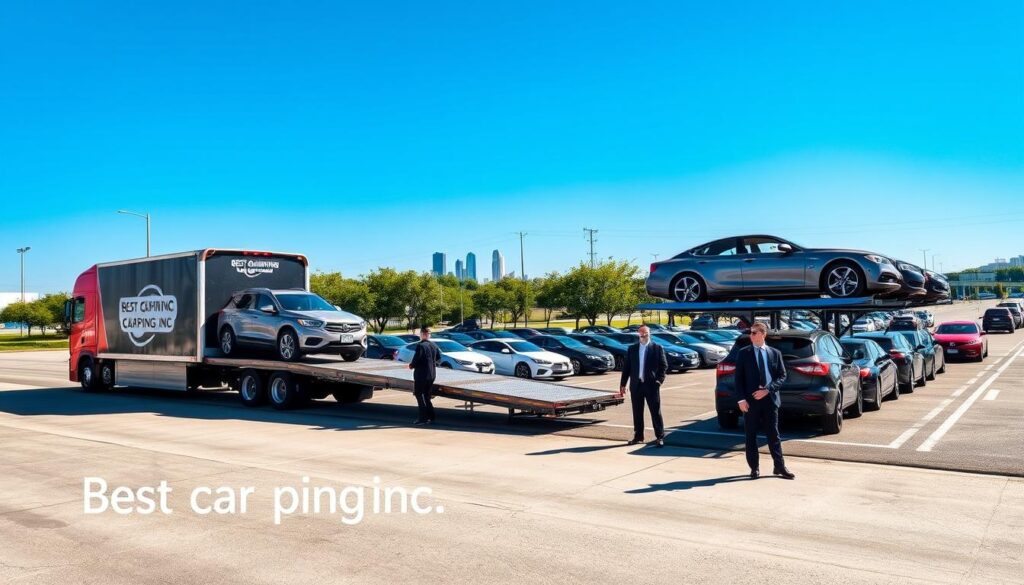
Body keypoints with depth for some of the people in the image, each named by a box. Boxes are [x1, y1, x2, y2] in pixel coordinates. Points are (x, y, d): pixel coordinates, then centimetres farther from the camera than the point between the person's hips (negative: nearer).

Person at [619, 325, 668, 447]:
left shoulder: (657, 348, 3)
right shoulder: (632, 349, 10)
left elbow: (664, 365, 0)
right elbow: (626, 366, 9)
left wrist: (659, 380, -11)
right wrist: (623, 383, 5)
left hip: (651, 384, -3)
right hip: (636, 384, 3)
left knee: (656, 412, 0)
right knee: (637, 413, 8)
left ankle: (660, 437, 7)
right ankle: (638, 436, 17)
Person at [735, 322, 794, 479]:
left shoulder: (775, 353, 5)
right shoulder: (744, 353, 2)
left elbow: (782, 376, 3)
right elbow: (739, 378, 0)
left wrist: (767, 389, -11)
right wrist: (741, 399, -10)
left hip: (770, 400, 0)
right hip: (750, 400, 0)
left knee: (773, 434, 5)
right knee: (751, 436, 5)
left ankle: (780, 466, 14)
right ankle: (754, 468, 13)